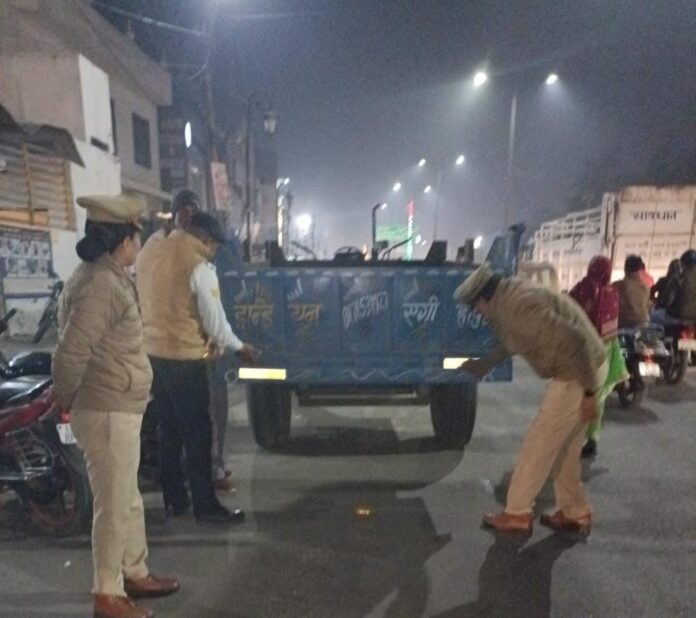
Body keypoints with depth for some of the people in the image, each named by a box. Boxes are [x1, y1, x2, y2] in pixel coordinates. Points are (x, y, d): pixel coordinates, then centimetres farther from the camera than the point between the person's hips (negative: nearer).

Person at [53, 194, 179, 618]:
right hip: (107, 412, -10)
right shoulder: (100, 284, -22)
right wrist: (66, 400, -10)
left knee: (129, 500, 21)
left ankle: (136, 574, 38)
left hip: (121, 408, 10)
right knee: (114, 505, 5)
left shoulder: (109, 277, 11)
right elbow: (70, 353, -25)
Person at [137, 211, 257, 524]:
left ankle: (173, 500, 27)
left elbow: (145, 306, 16)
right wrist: (238, 347, 4)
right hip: (185, 358, -7)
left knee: (168, 430, 17)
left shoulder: (147, 256, 9)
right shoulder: (198, 265, -14)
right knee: (197, 434, 2)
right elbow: (215, 320, -13)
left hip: (153, 354, 8)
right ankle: (206, 506, 11)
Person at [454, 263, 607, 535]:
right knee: (563, 447, 18)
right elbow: (511, 341, 24)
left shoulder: (519, 306, -27)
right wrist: (486, 363, 33)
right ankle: (575, 513, 30)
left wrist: (588, 392, -23)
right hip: (574, 370, 10)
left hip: (576, 374, -10)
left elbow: (572, 341, -30)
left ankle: (517, 514, 13)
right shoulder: (508, 299, 5)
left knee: (538, 445, 0)